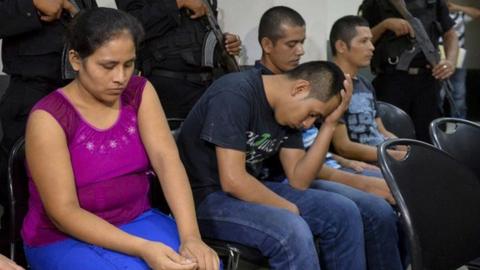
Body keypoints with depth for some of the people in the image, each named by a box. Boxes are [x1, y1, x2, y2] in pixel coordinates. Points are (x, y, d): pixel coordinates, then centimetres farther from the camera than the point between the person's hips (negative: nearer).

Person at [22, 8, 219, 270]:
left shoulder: (139, 92, -2)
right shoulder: (49, 117, -16)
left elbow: (166, 159, -14)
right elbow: (63, 212, -18)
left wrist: (190, 237, -28)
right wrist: (141, 248, -29)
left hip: (137, 222, 4)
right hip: (64, 238, -4)